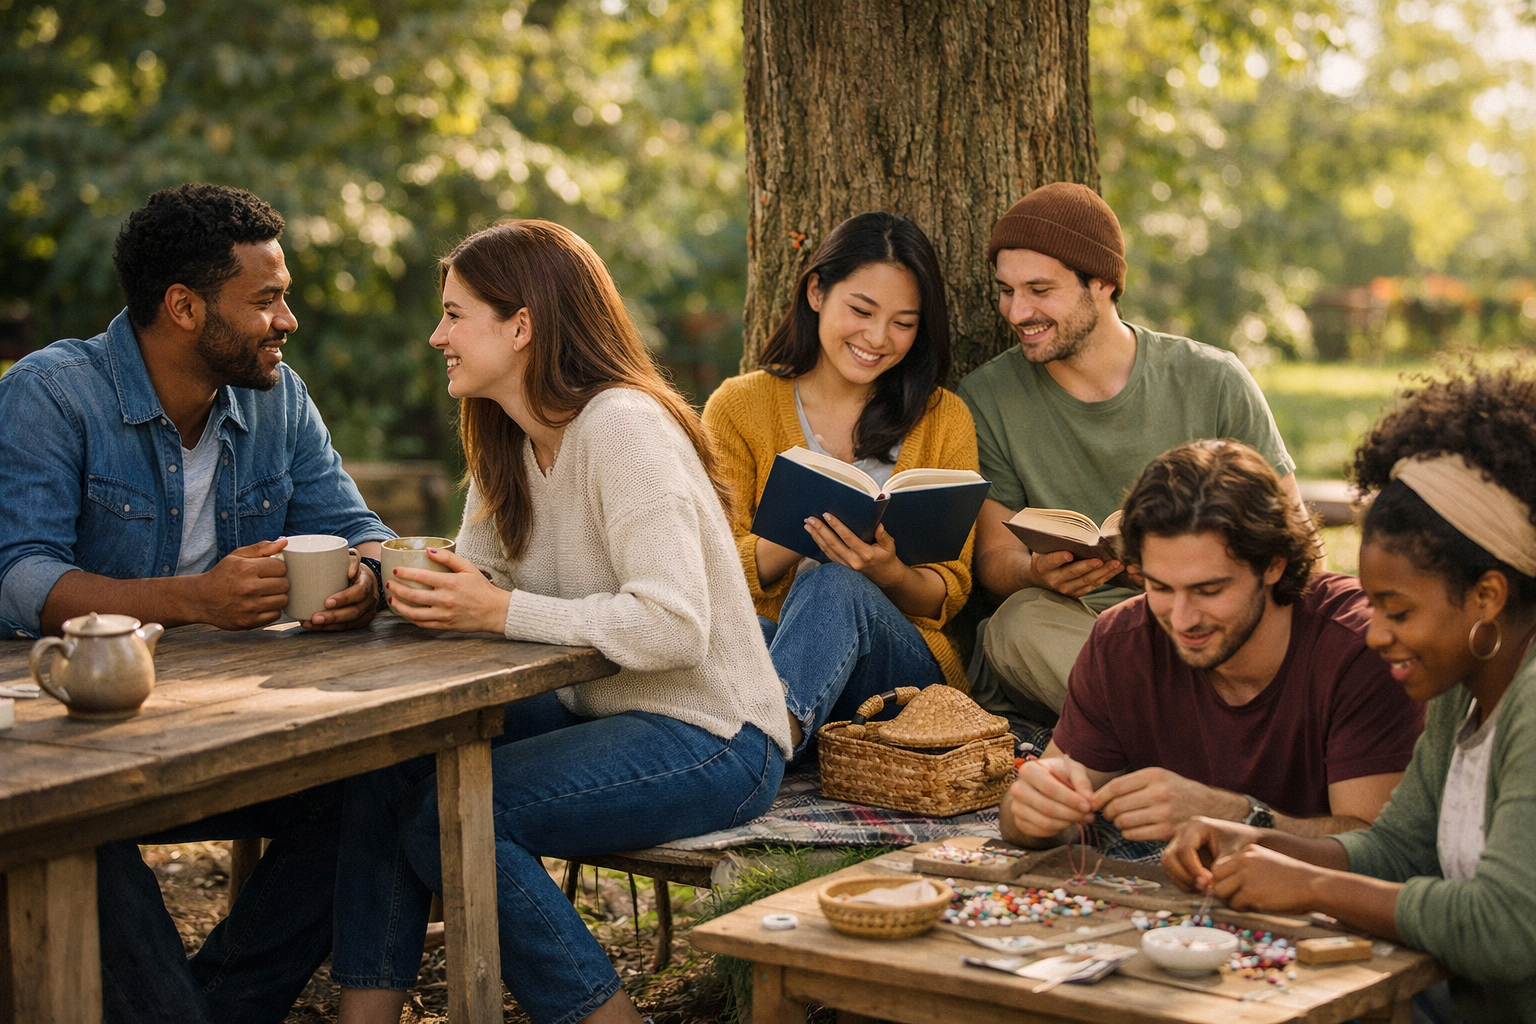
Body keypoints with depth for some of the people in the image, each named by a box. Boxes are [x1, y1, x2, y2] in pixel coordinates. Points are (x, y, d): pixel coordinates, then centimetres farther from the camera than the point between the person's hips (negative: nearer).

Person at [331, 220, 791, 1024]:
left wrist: (501, 612, -26)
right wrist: (403, 586, -13)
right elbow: (477, 582, 7)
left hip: (711, 740, -9)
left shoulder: (622, 428, -19)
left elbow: (672, 626, -28)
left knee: (450, 812, -22)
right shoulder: (508, 441, 10)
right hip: (599, 712, 9)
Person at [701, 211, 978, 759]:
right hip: (768, 636, 0)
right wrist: (796, 533, -20)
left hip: (901, 661, 0)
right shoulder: (739, 406, 7)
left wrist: (887, 572, -18)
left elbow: (949, 593, 5)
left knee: (833, 585, -35)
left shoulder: (943, 421, 9)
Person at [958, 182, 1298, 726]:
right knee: (1020, 621, -36)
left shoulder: (1212, 382, 3)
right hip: (1071, 625, 1)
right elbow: (993, 556, 4)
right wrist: (1038, 573, -21)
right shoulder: (986, 400, 5)